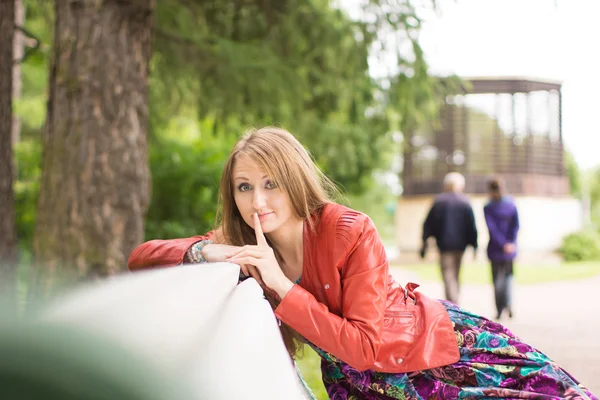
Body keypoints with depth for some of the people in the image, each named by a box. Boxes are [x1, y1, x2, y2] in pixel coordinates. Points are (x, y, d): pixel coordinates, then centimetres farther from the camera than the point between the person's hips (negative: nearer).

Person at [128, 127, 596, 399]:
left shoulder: (351, 232, -30)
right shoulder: (243, 243, -15)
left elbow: (367, 345, -31)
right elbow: (140, 256, -14)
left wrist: (282, 287, -38)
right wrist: (205, 252, -34)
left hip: (435, 342, -4)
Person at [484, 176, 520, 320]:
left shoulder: (488, 207, -7)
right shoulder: (511, 204, 3)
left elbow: (492, 228, -15)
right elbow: (516, 225, -4)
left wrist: (504, 244, -15)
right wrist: (510, 242, -8)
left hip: (496, 249, -3)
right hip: (510, 249, 3)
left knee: (497, 279, 6)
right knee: (508, 276, 15)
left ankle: (500, 310, 4)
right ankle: (508, 303, -4)